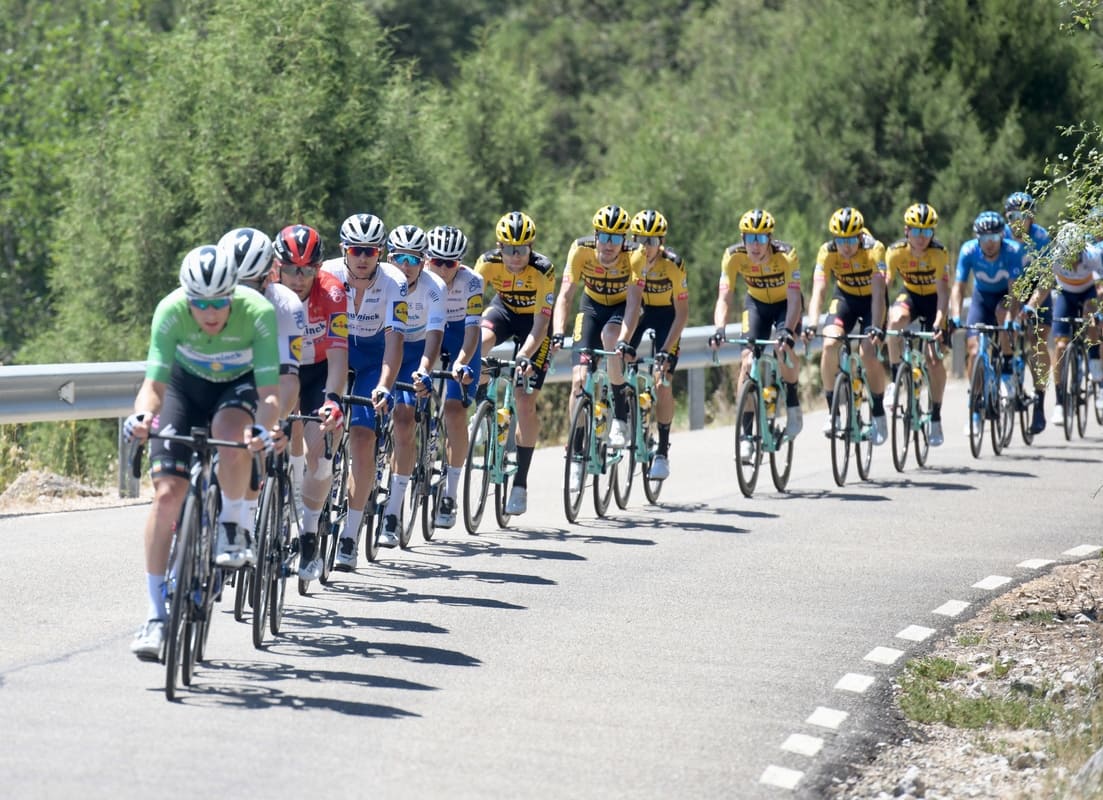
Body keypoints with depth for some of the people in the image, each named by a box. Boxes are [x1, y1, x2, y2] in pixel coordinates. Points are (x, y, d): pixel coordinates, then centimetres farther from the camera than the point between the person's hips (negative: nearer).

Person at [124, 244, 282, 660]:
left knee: (230, 431, -38)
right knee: (167, 493, -13)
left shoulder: (257, 312, -33)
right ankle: (156, 615, -6)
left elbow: (269, 392, -35)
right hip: (187, 383, 1)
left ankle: (233, 527, -10)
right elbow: (154, 381, -31)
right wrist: (143, 415, -52)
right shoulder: (171, 310, -30)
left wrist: (265, 428, -56)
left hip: (241, 384, -1)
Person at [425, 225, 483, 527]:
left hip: (460, 336, -2)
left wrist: (461, 363, -50)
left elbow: (472, 329, -33)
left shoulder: (470, 281, -28)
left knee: (455, 411, -13)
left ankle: (450, 495, -8)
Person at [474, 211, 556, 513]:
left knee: (525, 403, -10)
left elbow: (541, 324, -31)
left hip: (534, 321, -2)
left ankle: (521, 482, 0)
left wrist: (523, 357, -45)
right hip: (505, 309, 2)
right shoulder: (488, 263, -26)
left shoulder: (543, 270, -31)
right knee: (478, 342, -35)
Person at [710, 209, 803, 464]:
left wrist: (788, 330, -54)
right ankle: (746, 436, -14)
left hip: (785, 303, -2)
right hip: (756, 303, 2)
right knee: (748, 358, -16)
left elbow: (794, 299, -38)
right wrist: (720, 329, -49)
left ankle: (792, 404, -4)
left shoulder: (786, 255, -32)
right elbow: (724, 297, -32)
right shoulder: (734, 256, -27)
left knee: (784, 350, -30)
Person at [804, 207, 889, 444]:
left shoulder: (874, 249, -30)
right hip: (845, 297, 2)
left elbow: (878, 293, -36)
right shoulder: (827, 252, -24)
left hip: (871, 299, -2)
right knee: (829, 344, -21)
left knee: (868, 352, -20)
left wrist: (876, 328, -48)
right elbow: (818, 291, -30)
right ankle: (832, 410, -9)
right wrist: (812, 325, -44)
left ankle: (878, 413, 0)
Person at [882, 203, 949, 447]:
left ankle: (936, 417, 6)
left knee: (934, 360, -11)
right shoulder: (896, 251, -21)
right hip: (910, 296, 1)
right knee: (897, 319, -35)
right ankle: (894, 378, -19)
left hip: (933, 299, -1)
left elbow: (943, 292, -31)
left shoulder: (938, 252, -27)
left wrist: (938, 324, -43)